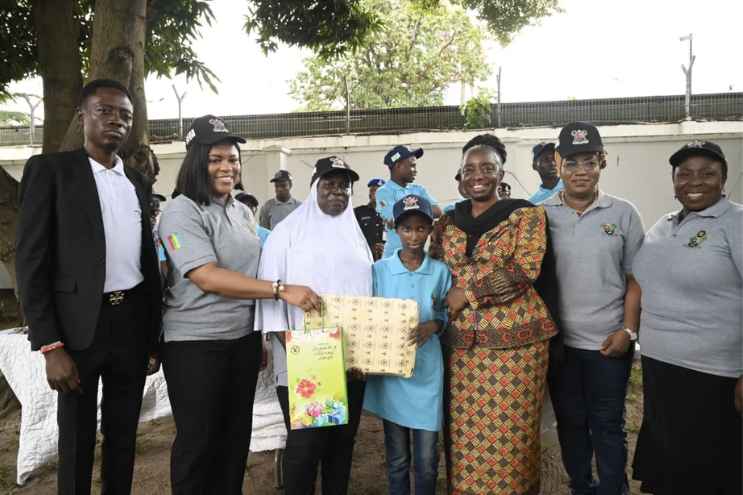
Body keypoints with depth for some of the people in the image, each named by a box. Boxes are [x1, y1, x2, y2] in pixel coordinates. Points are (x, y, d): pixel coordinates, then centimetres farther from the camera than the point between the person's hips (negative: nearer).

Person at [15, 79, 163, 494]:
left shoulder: (138, 182, 11)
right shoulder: (50, 169, -4)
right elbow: (32, 261, -9)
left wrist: (154, 332, 10)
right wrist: (50, 345, -15)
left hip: (133, 323, 4)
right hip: (80, 325, -4)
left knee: (124, 434, 16)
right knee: (77, 439, 10)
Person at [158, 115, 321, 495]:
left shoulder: (242, 211, 8)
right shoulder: (181, 211, -12)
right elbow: (208, 277, -24)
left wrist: (261, 336, 13)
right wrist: (281, 290, -29)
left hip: (244, 338, 6)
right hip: (196, 343, -6)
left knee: (237, 434, 16)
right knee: (198, 439, 8)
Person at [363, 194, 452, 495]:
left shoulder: (440, 272, 0)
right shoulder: (379, 270, -4)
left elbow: (447, 315, 7)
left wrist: (432, 326, -14)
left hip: (427, 372, 1)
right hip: (390, 371, 0)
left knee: (427, 461, 7)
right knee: (397, 459, 13)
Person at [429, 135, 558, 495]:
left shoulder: (525, 214, -2)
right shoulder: (447, 222, 11)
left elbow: (524, 270, -13)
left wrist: (466, 292, -15)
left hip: (513, 337, -3)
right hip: (461, 340, 4)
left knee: (509, 432, 4)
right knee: (464, 431, 11)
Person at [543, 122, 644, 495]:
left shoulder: (623, 213, -1)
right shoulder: (541, 214, -1)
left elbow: (635, 278, 1)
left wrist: (628, 330, -7)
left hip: (609, 341, -1)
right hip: (558, 340, 1)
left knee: (607, 426, 11)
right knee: (570, 422, 17)